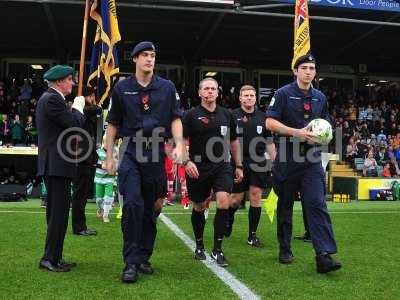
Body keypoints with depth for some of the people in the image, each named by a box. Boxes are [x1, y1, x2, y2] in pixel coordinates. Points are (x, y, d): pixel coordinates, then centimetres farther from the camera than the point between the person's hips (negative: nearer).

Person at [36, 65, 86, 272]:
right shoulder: (52, 99, -13)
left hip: (55, 164, 11)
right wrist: (78, 107, -1)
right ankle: (49, 259, 0)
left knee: (56, 212, 15)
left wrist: (76, 110, 7)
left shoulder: (50, 98, 19)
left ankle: (54, 257, 23)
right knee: (59, 212, -6)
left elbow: (71, 123, 20)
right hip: (57, 164, -11)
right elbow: (75, 124, -17)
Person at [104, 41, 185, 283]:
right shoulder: (122, 88, 7)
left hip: (156, 154, 2)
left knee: (151, 208, 9)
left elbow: (175, 119, 6)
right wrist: (109, 156, 6)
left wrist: (179, 146, -10)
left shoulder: (167, 87, 8)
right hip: (130, 152, -1)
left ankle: (144, 258, 22)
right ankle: (131, 262, -5)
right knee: (133, 205, -15)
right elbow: (113, 124, 10)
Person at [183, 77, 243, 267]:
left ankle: (217, 248, -3)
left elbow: (234, 141, 18)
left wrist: (239, 166, 18)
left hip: (222, 166, 2)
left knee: (223, 202, -15)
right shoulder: (191, 115, -1)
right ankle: (199, 246, 30)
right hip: (198, 168, -2)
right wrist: (187, 161, -20)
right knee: (199, 207, 10)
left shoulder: (226, 115, 10)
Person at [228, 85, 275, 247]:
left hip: (258, 163, 2)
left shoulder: (262, 117, 8)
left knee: (256, 196, 0)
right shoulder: (233, 116, -1)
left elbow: (269, 143, 13)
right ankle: (228, 219, 36)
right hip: (239, 163, -2)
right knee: (236, 198, 3)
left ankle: (252, 235, 10)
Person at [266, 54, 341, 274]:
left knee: (317, 203, -9)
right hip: (287, 158, -2)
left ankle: (324, 255, -12)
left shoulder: (320, 98, 13)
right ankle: (285, 249, 24)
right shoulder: (283, 94, -2)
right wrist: (297, 133, -19)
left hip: (311, 159, 3)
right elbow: (270, 122, -10)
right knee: (285, 205, 9)